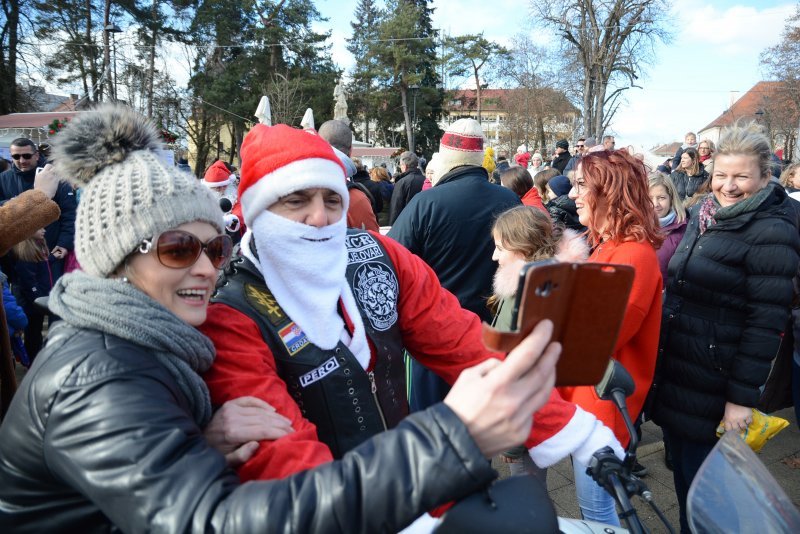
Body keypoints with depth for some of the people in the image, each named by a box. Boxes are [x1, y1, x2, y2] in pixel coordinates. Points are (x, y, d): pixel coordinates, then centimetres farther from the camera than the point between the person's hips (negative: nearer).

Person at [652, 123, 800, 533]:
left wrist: (742, 398, -18)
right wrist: (661, 354, 18)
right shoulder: (705, 215, 7)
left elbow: (766, 323, -18)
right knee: (682, 471, 21)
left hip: (714, 387, -7)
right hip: (676, 371, 7)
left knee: (702, 477, 9)